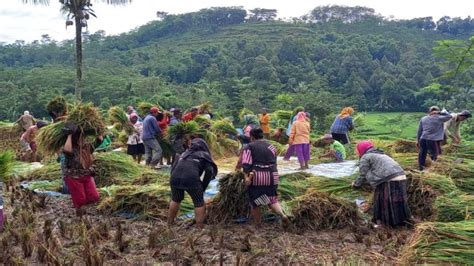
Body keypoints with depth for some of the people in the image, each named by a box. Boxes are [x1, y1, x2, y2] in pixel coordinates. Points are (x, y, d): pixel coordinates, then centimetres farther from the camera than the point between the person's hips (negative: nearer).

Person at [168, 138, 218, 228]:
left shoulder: (185, 153, 32)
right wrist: (203, 187, 11)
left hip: (174, 178, 4)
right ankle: (199, 227, 18)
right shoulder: (205, 155, 21)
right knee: (199, 203, 15)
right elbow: (209, 171, 6)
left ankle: (170, 222, 41)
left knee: (175, 200, 29)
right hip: (191, 178, -4)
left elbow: (173, 168, 24)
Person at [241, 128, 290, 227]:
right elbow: (274, 163, 17)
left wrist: (247, 176, -15)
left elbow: (246, 164, -11)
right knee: (272, 199, 18)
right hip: (272, 176, 4)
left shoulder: (249, 147, 1)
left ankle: (257, 225, 19)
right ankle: (283, 215, -4)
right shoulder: (271, 147, 15)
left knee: (254, 202, 11)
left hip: (256, 178, -4)